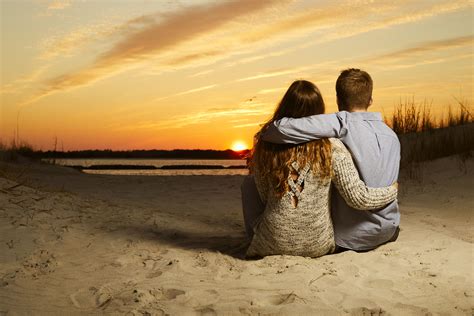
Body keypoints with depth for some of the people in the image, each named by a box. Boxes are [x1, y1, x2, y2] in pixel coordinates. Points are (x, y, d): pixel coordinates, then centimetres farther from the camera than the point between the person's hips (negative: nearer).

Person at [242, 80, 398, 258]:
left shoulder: (265, 145, -12)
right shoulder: (332, 149, -14)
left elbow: (265, 198, -2)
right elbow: (358, 198, -12)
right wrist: (392, 190, 7)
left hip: (273, 245, -1)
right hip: (318, 246, 1)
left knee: (249, 183, 22)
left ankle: (254, 239, 31)